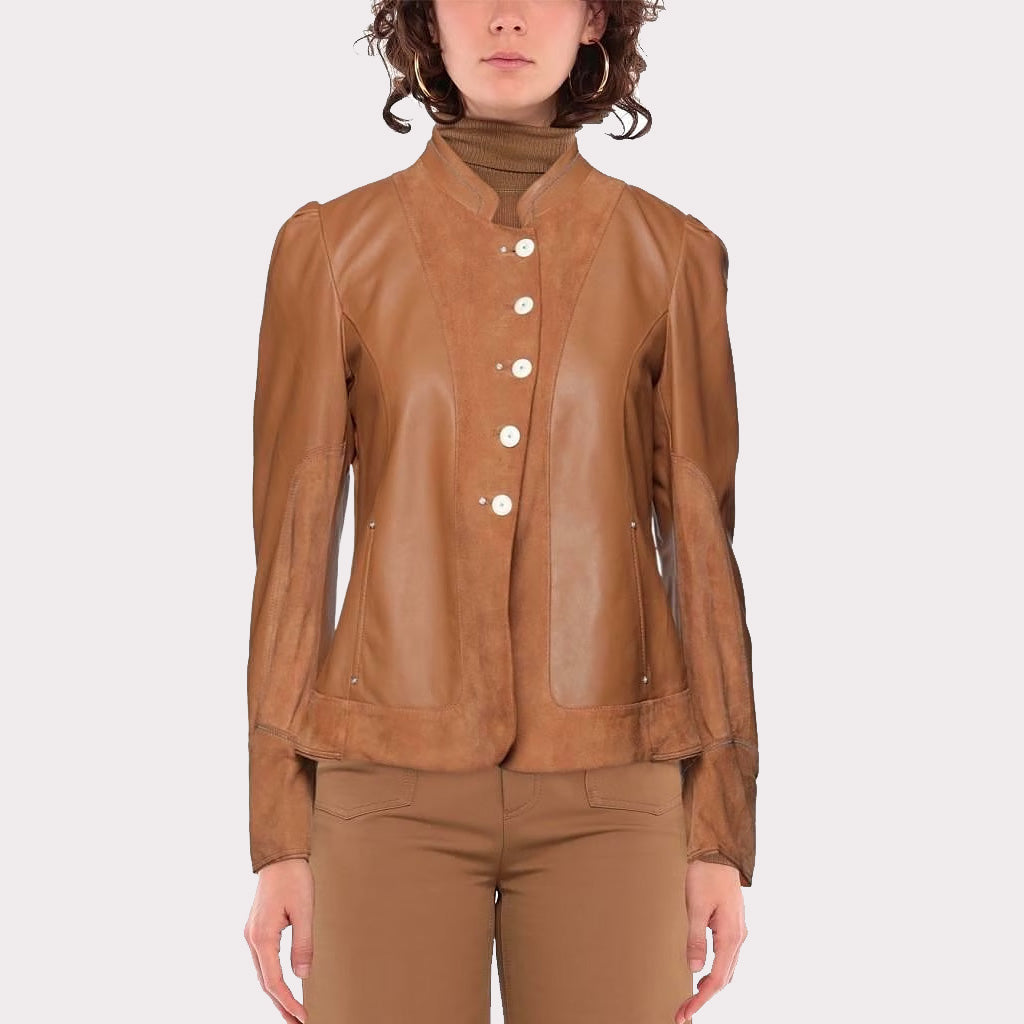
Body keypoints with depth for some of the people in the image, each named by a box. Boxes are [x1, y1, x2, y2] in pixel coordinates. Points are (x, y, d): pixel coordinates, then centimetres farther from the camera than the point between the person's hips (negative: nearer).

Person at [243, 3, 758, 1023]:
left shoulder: (672, 256, 4)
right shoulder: (332, 247, 2)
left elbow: (702, 544, 4)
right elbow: (294, 544, 2)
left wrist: (723, 834, 1)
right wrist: (278, 837, -1)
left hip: (607, 795, 1)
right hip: (397, 787, 0)